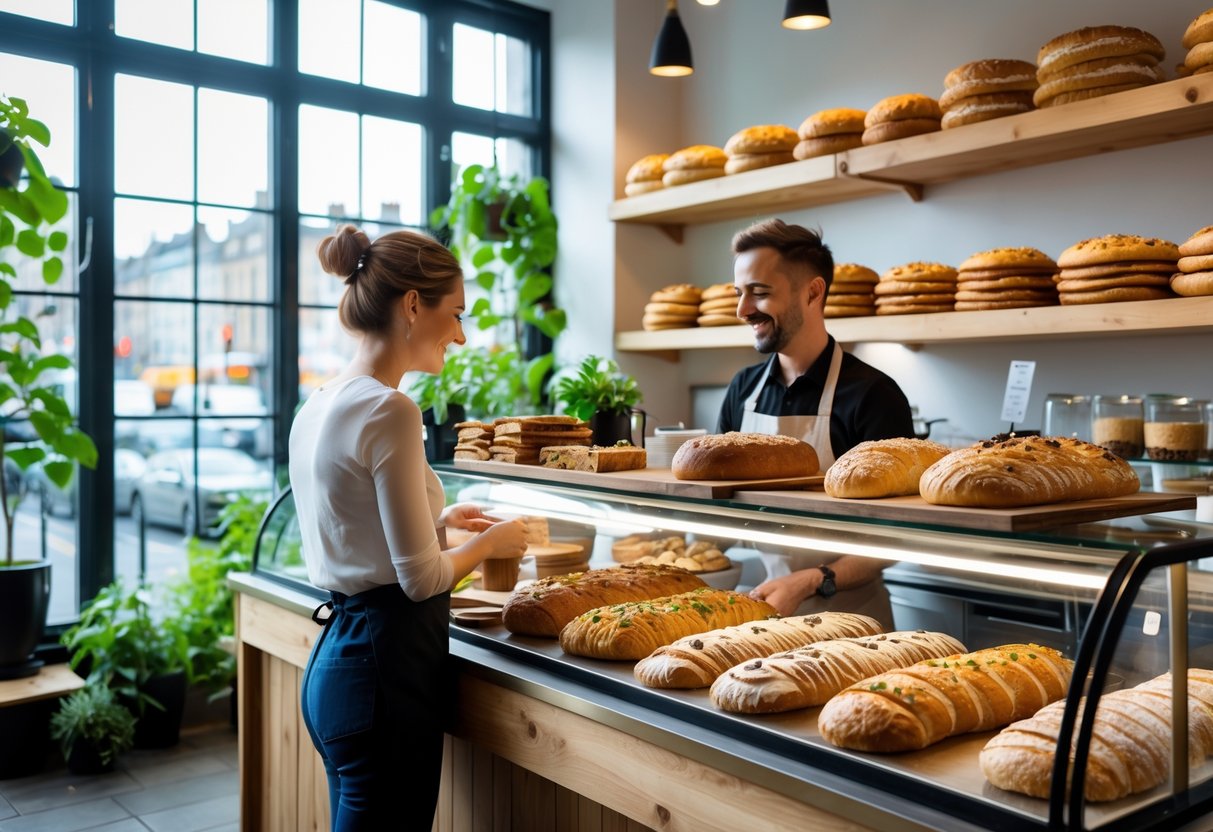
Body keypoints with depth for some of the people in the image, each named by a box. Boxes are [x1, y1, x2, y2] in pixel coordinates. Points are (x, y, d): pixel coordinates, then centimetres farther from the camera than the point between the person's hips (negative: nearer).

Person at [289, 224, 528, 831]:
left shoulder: (320, 404, 7)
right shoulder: (388, 411, -19)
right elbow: (421, 577, -18)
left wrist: (435, 521, 14)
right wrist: (488, 543, -1)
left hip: (337, 655, 9)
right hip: (387, 663, -9)